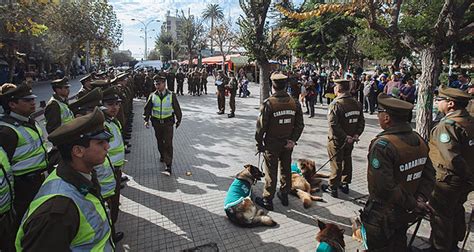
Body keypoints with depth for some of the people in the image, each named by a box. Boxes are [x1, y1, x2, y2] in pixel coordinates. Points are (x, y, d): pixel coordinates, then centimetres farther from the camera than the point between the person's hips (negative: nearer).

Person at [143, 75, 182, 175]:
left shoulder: (171, 95, -6)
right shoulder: (152, 96, 0)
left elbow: (177, 109, 3)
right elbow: (147, 109, 6)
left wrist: (178, 120, 7)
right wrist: (146, 119, -5)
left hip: (168, 122, -3)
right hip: (156, 123, 3)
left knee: (168, 143, -7)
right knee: (160, 142, 17)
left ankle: (168, 165, -4)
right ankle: (162, 155, 44)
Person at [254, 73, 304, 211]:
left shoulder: (268, 104, -18)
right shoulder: (294, 103, -3)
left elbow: (261, 126, -15)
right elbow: (300, 125, -1)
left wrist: (259, 144, -4)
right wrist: (293, 140, 2)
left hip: (272, 144, -4)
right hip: (287, 143, 4)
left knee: (271, 172, 7)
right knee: (286, 169, 19)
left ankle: (267, 200, 20)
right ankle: (284, 195, 35)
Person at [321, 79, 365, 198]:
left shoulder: (335, 104, -22)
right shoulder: (357, 103, 2)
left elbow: (333, 125, -28)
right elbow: (361, 122, 4)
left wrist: (345, 137, -21)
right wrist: (356, 134, -3)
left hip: (337, 140, -6)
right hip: (350, 140, 6)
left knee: (336, 163, 6)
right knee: (347, 161, 20)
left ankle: (333, 188, 18)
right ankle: (345, 184, 35)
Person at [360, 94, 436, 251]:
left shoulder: (382, 145, -29)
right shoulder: (419, 140, -4)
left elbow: (383, 187, -31)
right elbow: (429, 176, 1)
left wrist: (412, 204, -18)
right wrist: (420, 200, -6)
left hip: (383, 215, -7)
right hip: (406, 214, 7)